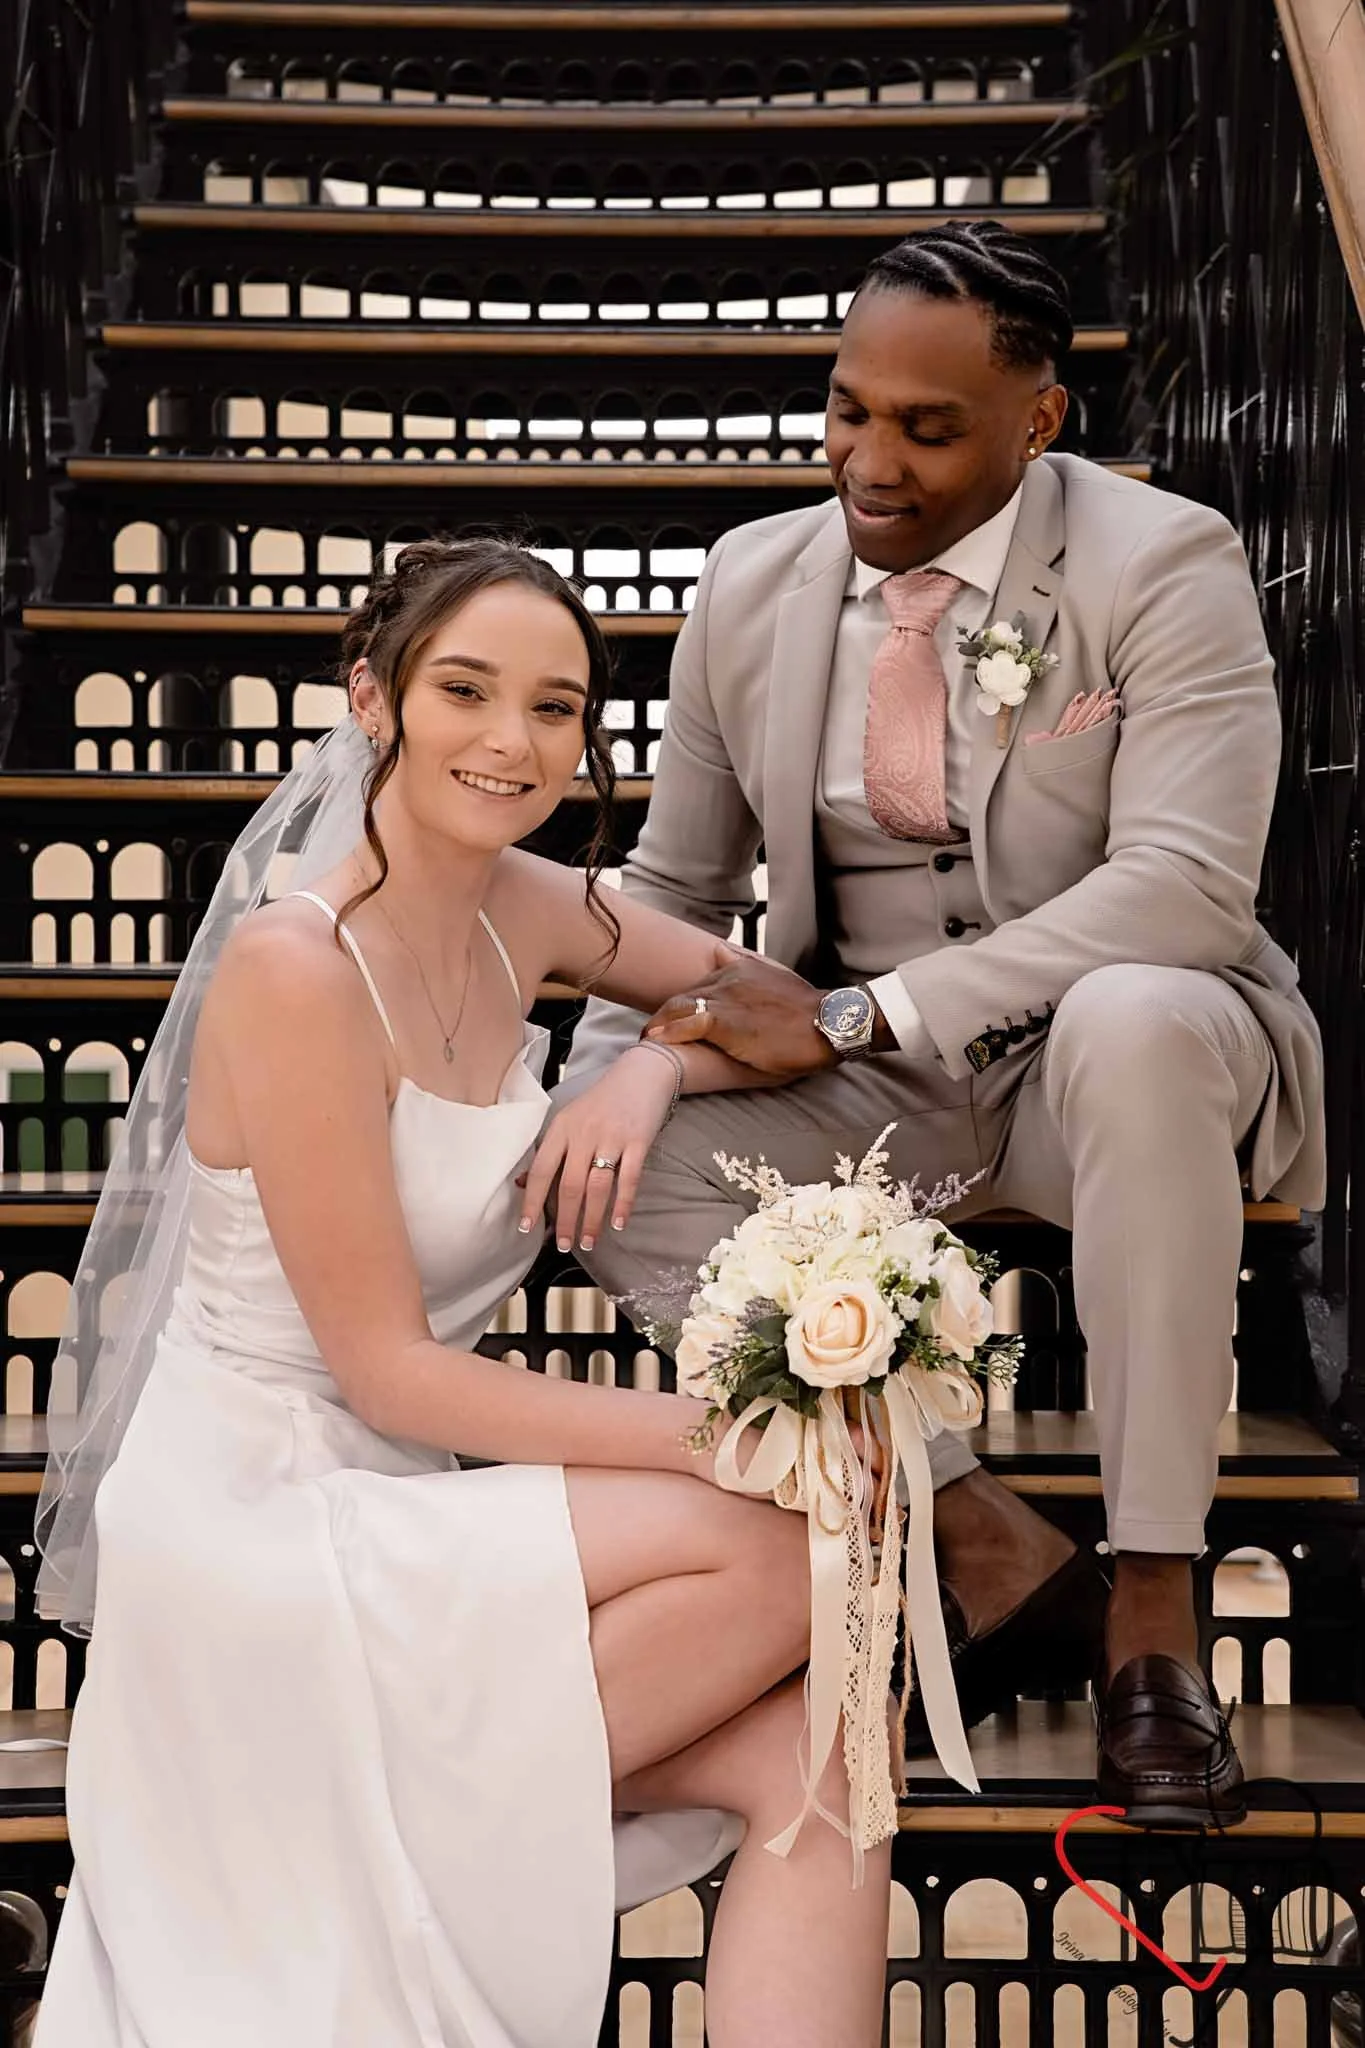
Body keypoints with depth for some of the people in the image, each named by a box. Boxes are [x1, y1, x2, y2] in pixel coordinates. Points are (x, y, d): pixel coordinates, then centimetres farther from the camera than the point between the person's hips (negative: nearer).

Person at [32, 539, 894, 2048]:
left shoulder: (523, 907, 4)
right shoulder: (299, 963, -18)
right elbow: (386, 1367, -17)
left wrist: (653, 1066, -6)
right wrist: (703, 1432, -20)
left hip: (398, 1509, 7)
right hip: (248, 1530, -7)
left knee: (814, 1756, -12)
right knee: (781, 1555, -21)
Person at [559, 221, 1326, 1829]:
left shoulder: (1163, 567, -11)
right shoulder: (754, 583, 2)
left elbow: (1187, 891, -24)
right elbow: (668, 893, 11)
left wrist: (854, 1015, -28)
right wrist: (627, 1067, -11)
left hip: (1106, 1071, -4)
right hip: (865, 1091, 4)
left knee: (1137, 1021, -39)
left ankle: (1153, 1610, -28)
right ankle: (984, 1542, -16)